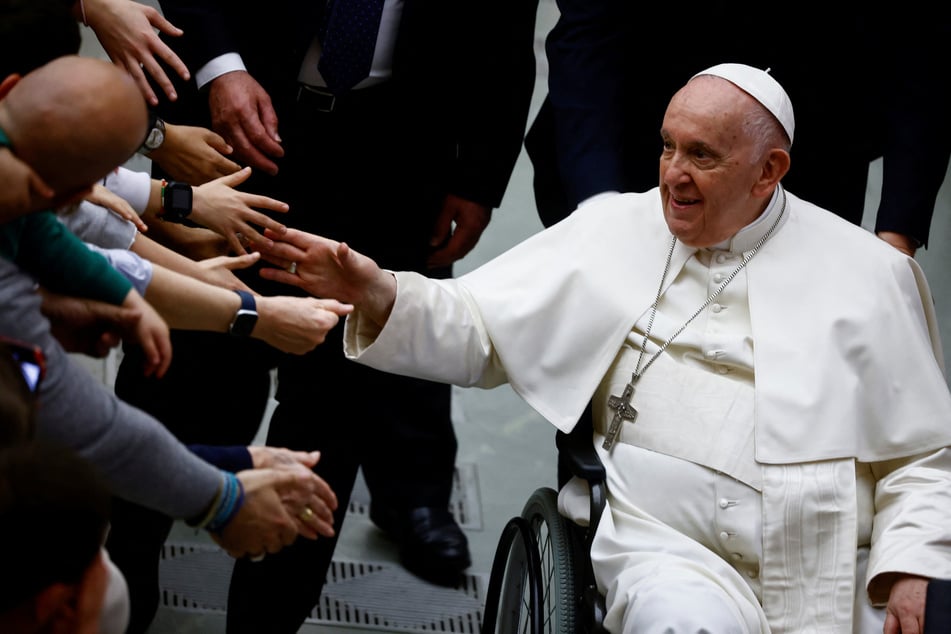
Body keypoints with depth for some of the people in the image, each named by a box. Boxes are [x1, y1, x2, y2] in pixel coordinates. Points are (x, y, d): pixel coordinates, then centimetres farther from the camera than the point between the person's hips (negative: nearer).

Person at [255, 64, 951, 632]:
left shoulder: (868, 271, 8)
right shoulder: (616, 232, 10)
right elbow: (477, 328, 8)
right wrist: (375, 292, -10)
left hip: (841, 578, 2)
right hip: (668, 550, -1)